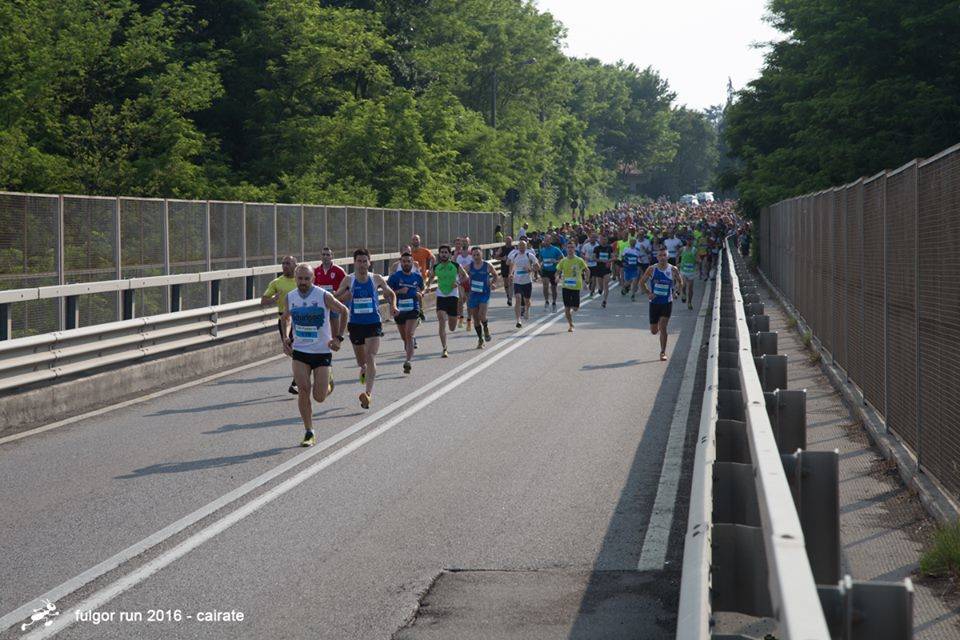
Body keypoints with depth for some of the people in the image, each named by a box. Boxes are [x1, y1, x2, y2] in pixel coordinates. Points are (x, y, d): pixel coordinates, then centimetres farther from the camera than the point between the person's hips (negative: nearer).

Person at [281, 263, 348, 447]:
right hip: (300, 351, 2)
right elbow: (286, 318, 19)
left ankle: (328, 380, 34)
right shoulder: (290, 297, -1)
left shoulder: (324, 296, -12)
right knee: (303, 389, -13)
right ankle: (309, 433, -2)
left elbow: (343, 311, 2)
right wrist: (286, 337, 4)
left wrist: (338, 337, -2)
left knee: (319, 397, -3)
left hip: (322, 351, -2)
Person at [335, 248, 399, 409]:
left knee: (370, 358, -17)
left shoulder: (376, 279, 0)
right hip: (355, 324, 2)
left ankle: (368, 393, -23)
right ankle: (364, 369, 53)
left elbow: (391, 294, 15)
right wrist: (345, 296, -19)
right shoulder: (348, 280, -1)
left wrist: (393, 306, -4)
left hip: (373, 324, -2)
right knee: (361, 361, 15)